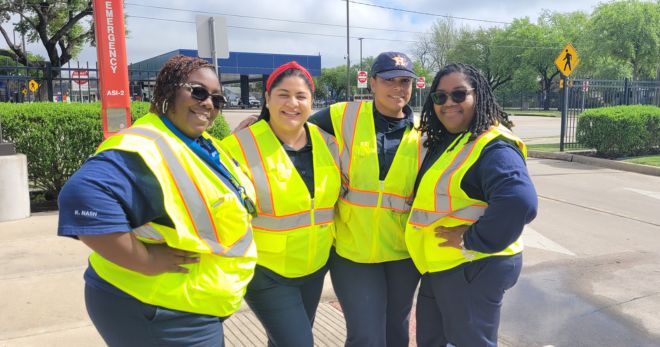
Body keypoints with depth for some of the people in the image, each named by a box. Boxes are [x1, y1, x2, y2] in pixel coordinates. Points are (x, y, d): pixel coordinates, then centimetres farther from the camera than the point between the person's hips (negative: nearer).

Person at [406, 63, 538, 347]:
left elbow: (520, 203, -37)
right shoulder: (443, 142, 9)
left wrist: (473, 240, -26)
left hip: (473, 268, -9)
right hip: (441, 266, 9)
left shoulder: (493, 147, -21)